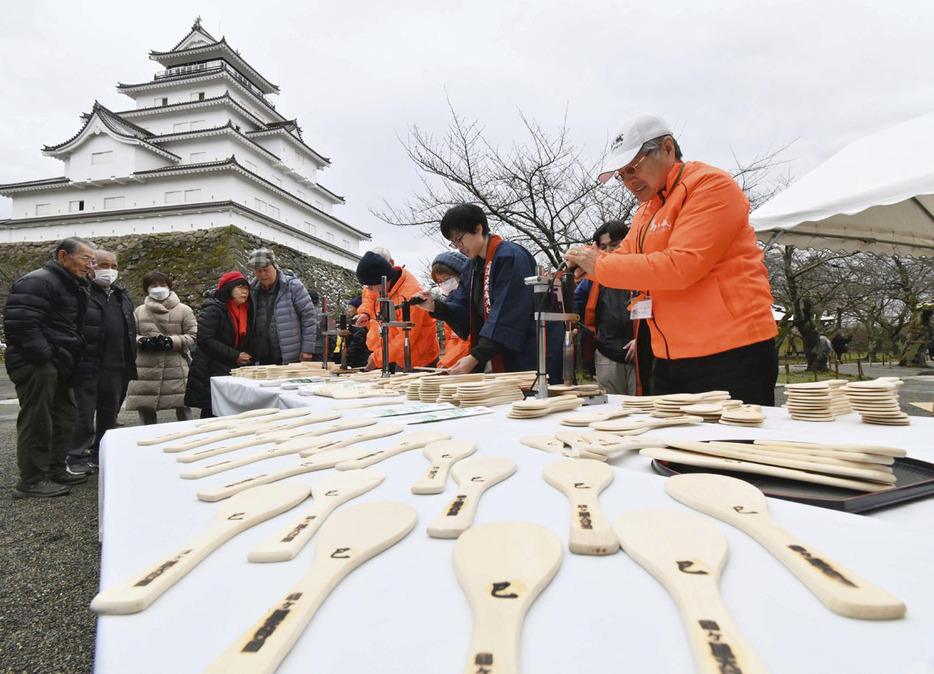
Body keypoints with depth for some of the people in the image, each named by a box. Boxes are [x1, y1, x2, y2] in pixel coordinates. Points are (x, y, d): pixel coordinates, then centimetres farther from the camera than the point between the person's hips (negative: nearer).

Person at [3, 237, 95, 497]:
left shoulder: (72, 286, 18)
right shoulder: (38, 282, -14)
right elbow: (20, 322, -24)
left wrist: (68, 362, 17)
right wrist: (44, 356, -23)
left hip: (59, 367, 10)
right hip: (37, 366, -10)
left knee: (66, 417, 15)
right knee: (37, 422, -6)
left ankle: (56, 471, 27)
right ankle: (31, 481, 3)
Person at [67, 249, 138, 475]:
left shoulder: (123, 296, 18)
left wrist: (130, 360, 17)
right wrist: (77, 359, -17)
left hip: (118, 367, 7)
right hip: (89, 366, -7)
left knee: (109, 414, 14)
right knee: (84, 415, -2)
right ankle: (77, 459, 9)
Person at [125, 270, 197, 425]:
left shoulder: (184, 310, 4)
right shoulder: (139, 311, 12)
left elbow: (192, 336, 0)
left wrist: (172, 341, -14)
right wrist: (142, 341, -9)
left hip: (177, 368, -2)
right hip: (146, 370, 2)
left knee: (183, 407, -1)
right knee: (145, 407, 8)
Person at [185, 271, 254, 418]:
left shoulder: (247, 311, 14)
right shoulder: (213, 310, -9)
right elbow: (205, 339, -17)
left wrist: (247, 356, 4)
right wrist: (235, 356, -17)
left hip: (236, 371, 7)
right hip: (212, 372, -7)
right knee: (211, 415, -5)